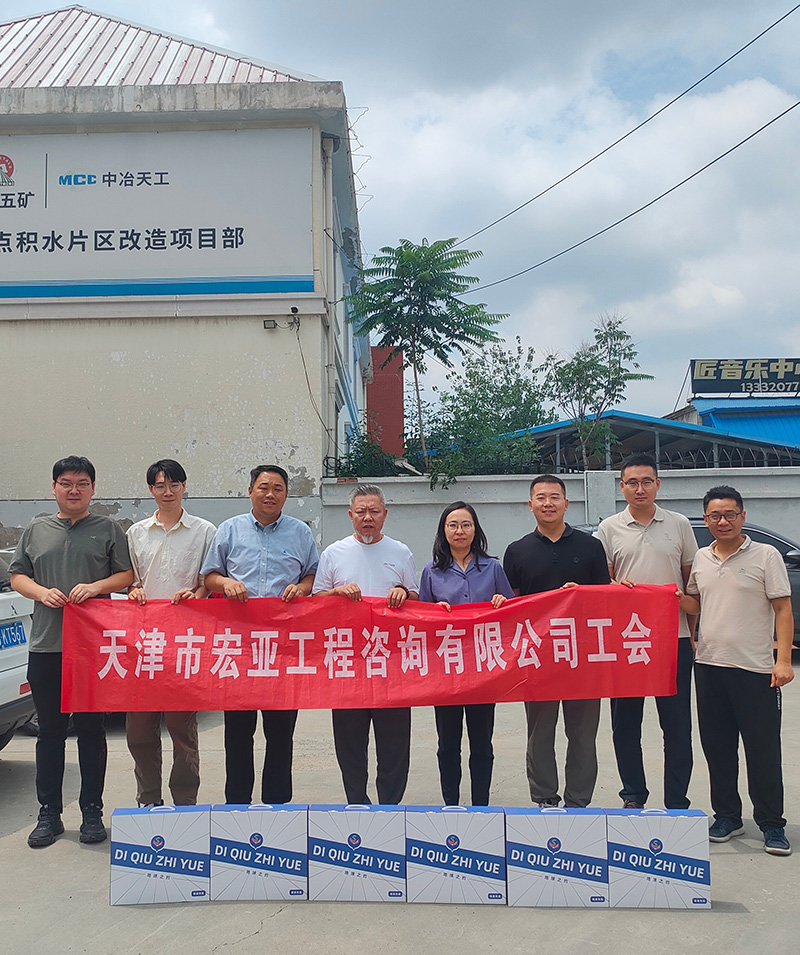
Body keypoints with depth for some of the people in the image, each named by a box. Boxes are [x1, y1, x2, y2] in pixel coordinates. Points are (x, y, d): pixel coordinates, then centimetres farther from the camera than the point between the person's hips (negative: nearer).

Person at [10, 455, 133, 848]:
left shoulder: (109, 530, 7)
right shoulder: (36, 530, 13)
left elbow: (127, 575, 4)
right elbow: (17, 576, 14)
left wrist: (95, 587, -13)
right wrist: (42, 592, -6)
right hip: (45, 645, 2)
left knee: (92, 730, 5)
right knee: (50, 731, 8)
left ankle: (92, 811, 16)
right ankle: (49, 813, 18)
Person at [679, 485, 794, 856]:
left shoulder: (766, 555, -3)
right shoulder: (700, 559, 10)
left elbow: (783, 610, -5)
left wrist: (783, 659, -13)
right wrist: (676, 597, -3)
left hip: (755, 668, -4)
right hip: (709, 665, 5)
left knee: (763, 749, 2)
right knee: (717, 747, 11)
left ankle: (772, 825, 14)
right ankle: (727, 816, 25)